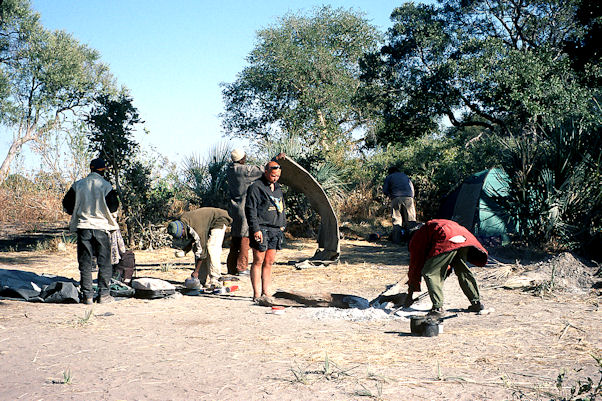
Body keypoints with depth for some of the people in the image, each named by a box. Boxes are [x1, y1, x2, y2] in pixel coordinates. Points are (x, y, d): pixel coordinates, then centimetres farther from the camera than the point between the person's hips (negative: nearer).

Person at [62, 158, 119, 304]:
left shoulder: (78, 185, 2)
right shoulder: (106, 186, -6)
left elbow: (67, 205, 7)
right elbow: (114, 207, -5)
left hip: (83, 226, 2)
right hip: (102, 226, -2)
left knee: (85, 263, 7)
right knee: (104, 262, 7)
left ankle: (87, 295, 6)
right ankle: (104, 295, 7)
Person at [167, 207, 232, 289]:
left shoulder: (196, 228, -37)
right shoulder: (180, 222, -13)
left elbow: (201, 250, -31)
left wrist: (196, 271, -27)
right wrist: (185, 251, -17)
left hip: (219, 220, -8)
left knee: (211, 248, -22)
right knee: (196, 249, -3)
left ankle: (214, 280, -21)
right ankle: (203, 280, -3)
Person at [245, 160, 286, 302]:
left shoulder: (278, 188, 18)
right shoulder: (256, 187, -6)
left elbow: (282, 208, 28)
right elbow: (250, 209, -11)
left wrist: (282, 225, 18)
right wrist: (255, 229, -17)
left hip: (275, 231, 7)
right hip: (261, 230, -7)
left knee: (269, 263, 7)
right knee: (258, 262, -4)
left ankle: (266, 293, 11)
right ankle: (257, 294, -2)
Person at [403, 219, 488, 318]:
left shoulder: (416, 240, 22)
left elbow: (415, 266, 22)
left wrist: (409, 294, 27)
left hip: (447, 240, -7)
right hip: (463, 236, 8)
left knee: (429, 273, 3)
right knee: (462, 271, 27)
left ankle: (438, 308, -3)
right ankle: (477, 303, 33)